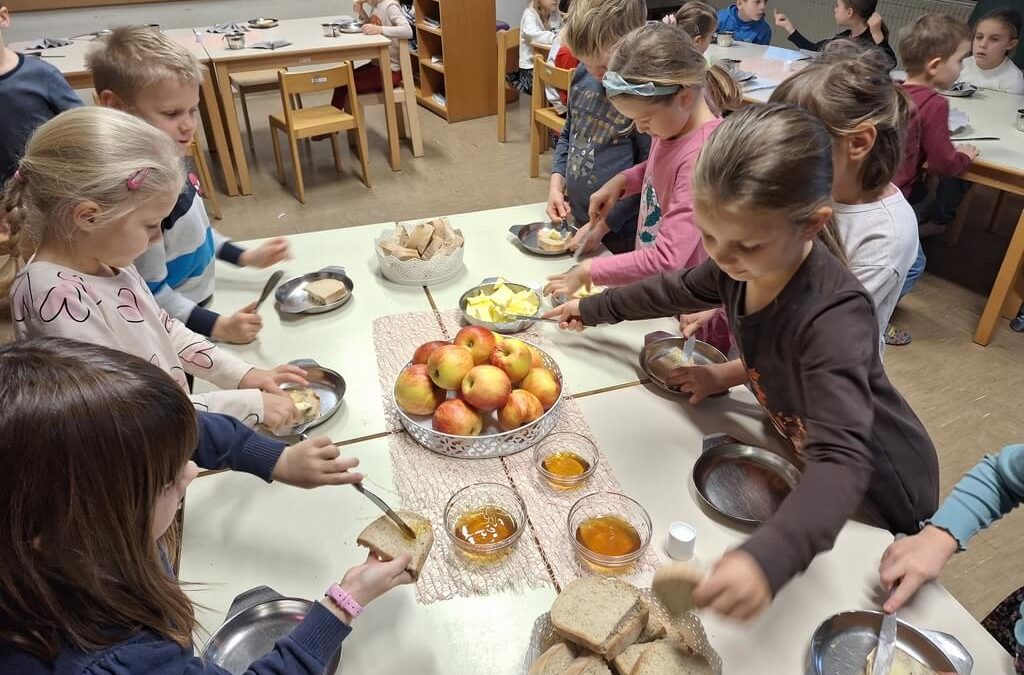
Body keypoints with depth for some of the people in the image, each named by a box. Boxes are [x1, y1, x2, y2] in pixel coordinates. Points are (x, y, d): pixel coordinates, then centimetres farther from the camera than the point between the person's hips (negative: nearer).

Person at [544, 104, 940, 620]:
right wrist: (595, 309, 13)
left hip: (877, 493, -6)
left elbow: (841, 461, -47)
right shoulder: (741, 263, -19)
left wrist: (768, 557, -63)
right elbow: (680, 288, 2)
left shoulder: (835, 317, -40)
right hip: (808, 464, 6)